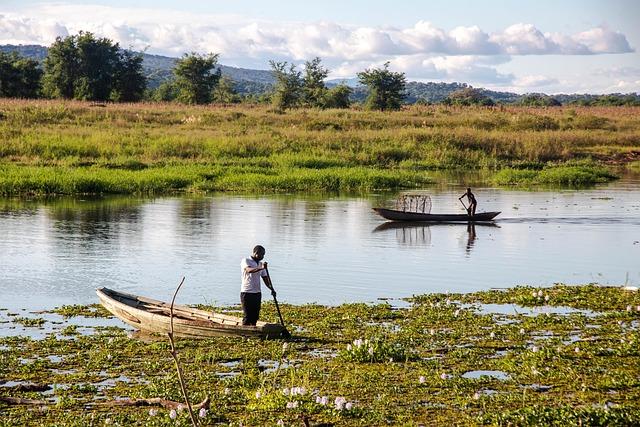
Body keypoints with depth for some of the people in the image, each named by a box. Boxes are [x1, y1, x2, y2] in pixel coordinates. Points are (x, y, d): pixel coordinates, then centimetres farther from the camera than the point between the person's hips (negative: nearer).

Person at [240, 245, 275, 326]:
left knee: (255, 316, 7)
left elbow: (265, 278, 11)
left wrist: (271, 289, -5)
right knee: (247, 316, -8)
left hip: (257, 293, 7)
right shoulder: (246, 261, -7)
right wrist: (260, 268, -45)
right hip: (247, 293, -7)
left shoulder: (261, 264, 13)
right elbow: (249, 270, -28)